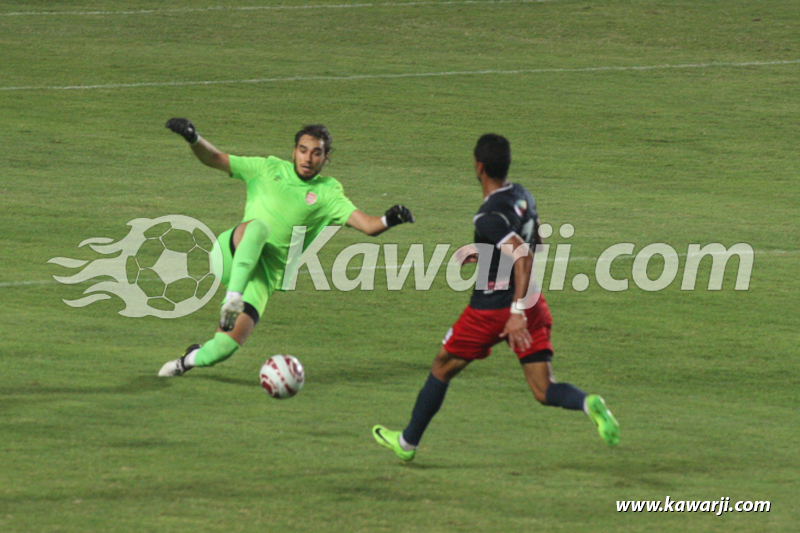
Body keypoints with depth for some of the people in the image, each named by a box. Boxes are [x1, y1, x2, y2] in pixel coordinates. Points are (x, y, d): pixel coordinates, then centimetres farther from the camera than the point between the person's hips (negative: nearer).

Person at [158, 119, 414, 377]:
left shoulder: (327, 193, 10)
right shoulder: (269, 169, 13)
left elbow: (366, 224, -1)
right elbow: (214, 159, 12)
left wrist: (388, 220, -23)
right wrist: (194, 139, -8)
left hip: (265, 274, 0)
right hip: (232, 253, 0)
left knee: (229, 344, -14)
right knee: (259, 226, -35)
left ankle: (193, 358, 18)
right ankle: (233, 296, -41)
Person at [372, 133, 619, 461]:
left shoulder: (489, 217, -22)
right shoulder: (522, 197, 3)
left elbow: (524, 258, -32)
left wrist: (517, 313, -35)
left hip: (493, 308, -6)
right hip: (532, 303, 6)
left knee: (442, 369, 16)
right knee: (544, 391, 1)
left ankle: (408, 442, 30)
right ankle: (588, 404, -30)